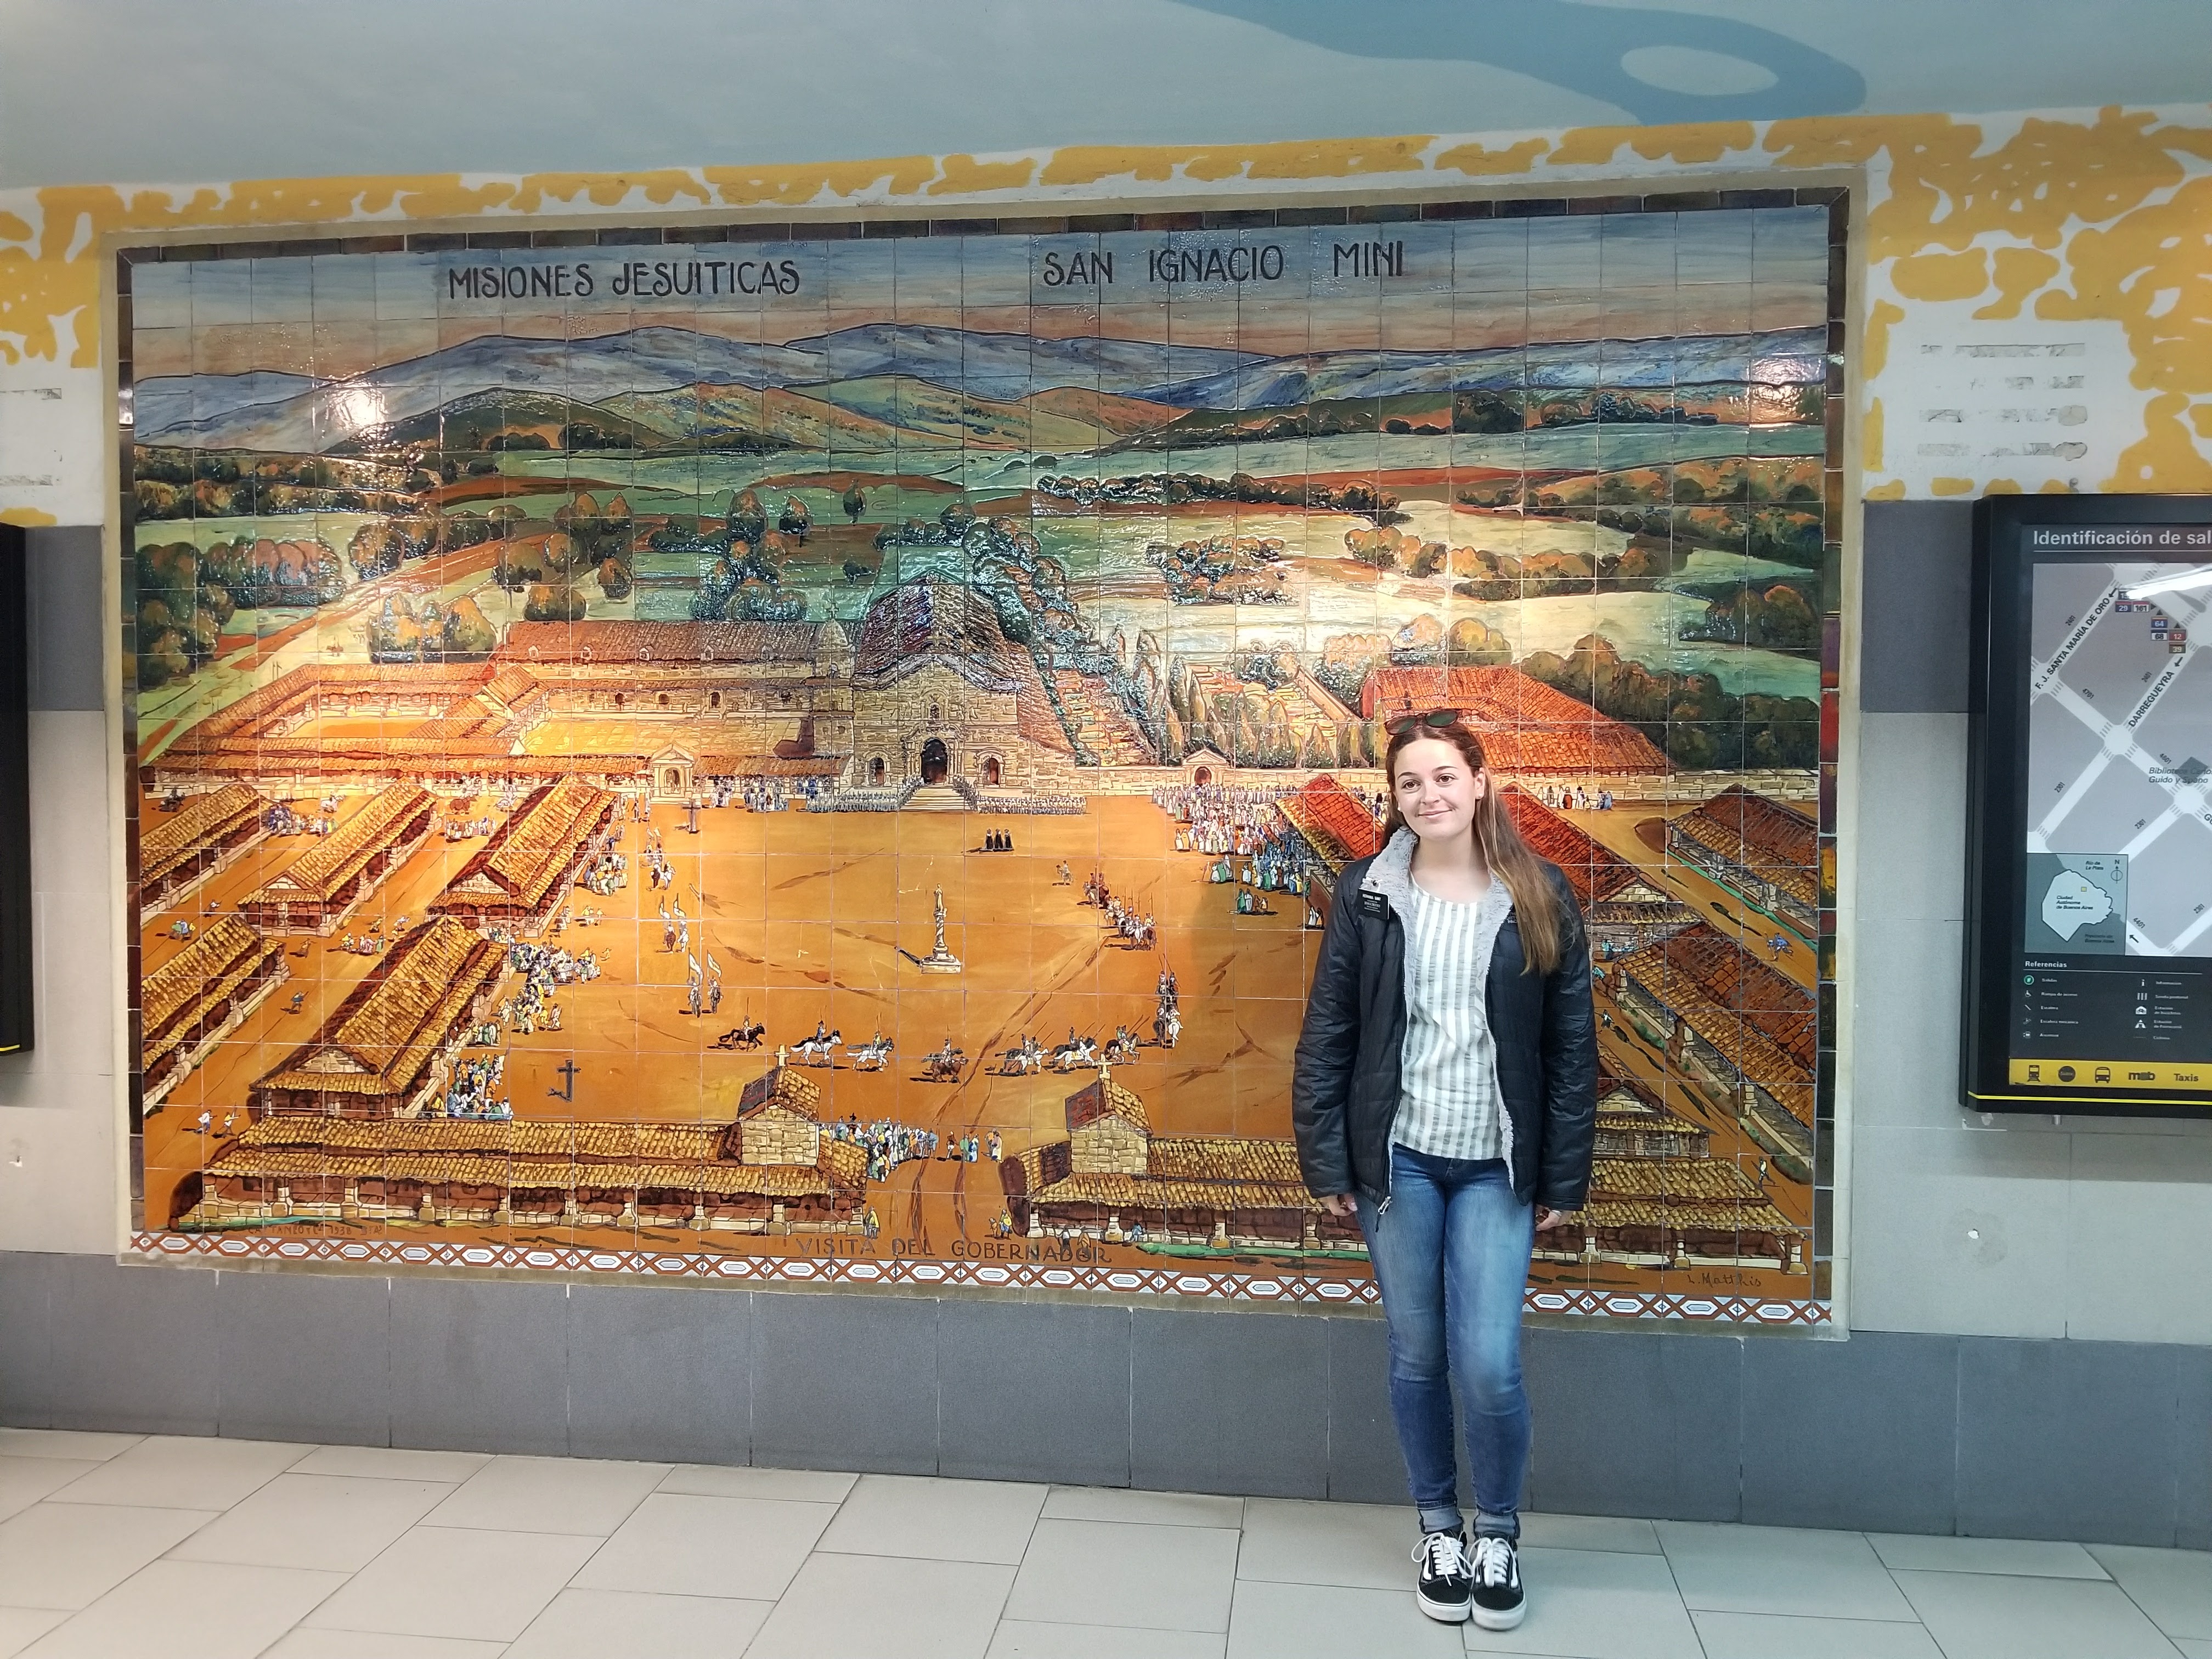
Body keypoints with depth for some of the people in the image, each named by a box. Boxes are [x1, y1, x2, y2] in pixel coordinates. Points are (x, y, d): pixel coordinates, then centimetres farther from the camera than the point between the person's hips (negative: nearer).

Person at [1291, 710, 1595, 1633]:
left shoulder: (1539, 898, -1)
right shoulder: (1366, 895, -1)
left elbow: (1572, 1048, 2)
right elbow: (1325, 1036, 1)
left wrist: (1564, 1179, 1)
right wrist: (1325, 1164, -3)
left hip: (1495, 1166, -1)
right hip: (1396, 1157, 1)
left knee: (1489, 1365, -4)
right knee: (1417, 1357, 10)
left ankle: (1499, 1534, 23)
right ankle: (1439, 1531, 32)